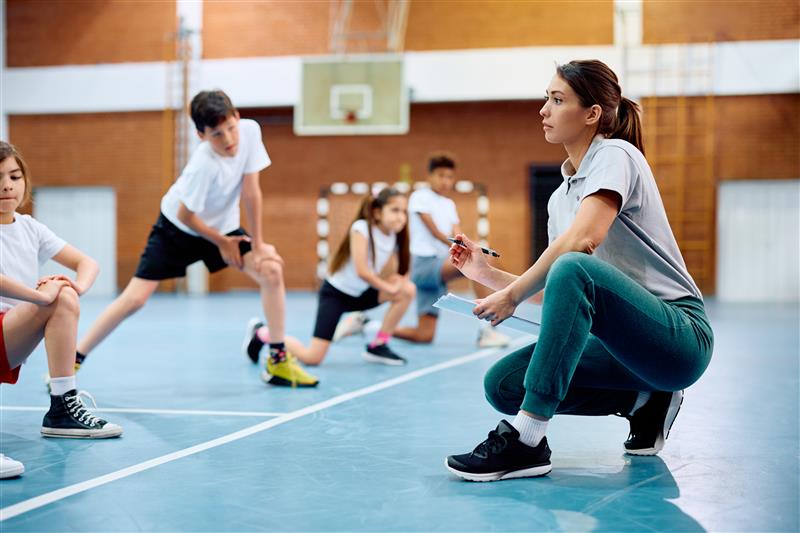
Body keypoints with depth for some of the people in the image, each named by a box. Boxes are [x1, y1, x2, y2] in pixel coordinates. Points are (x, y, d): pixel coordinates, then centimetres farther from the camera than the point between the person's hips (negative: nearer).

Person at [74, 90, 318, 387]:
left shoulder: (250, 130, -22)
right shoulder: (204, 165, -35)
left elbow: (251, 192, -14)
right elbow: (185, 215, -21)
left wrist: (258, 245, -11)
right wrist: (221, 242, -7)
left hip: (223, 226, 5)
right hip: (178, 229, -5)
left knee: (272, 271, -14)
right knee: (135, 299, -12)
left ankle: (278, 362, -3)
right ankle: (73, 360, 2)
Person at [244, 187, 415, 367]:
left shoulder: (394, 238, -3)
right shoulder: (361, 228, -22)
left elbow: (395, 274, 1)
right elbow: (362, 271, -27)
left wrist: (395, 281, -21)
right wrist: (388, 287, -17)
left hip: (360, 294, 7)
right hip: (335, 293, -6)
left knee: (407, 290, -13)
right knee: (312, 358, -15)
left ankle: (378, 346, 1)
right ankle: (262, 333, 11)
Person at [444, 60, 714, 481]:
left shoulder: (616, 155, -7)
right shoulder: (560, 196, 16)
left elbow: (582, 241, -24)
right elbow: (554, 295, 17)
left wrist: (514, 294, -17)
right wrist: (488, 273, 8)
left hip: (680, 336, -8)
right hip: (622, 343, 9)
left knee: (573, 270, -35)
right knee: (502, 383, -8)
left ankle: (526, 437, -34)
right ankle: (642, 401, 6)